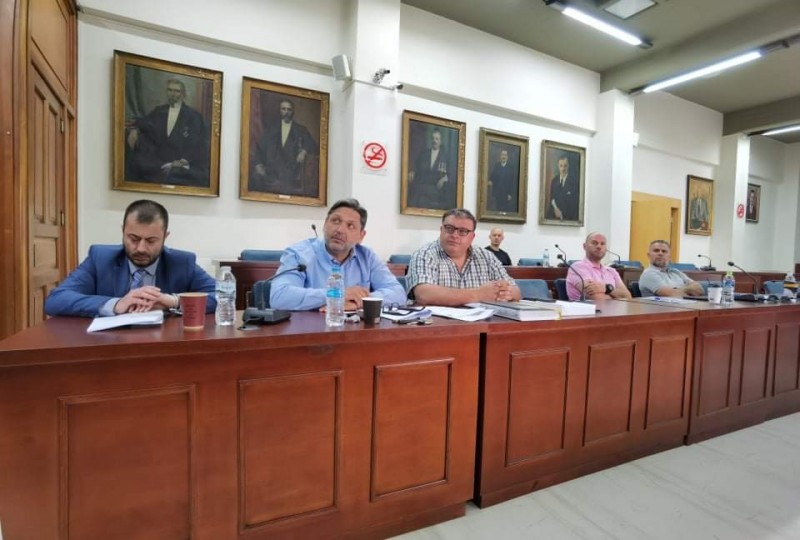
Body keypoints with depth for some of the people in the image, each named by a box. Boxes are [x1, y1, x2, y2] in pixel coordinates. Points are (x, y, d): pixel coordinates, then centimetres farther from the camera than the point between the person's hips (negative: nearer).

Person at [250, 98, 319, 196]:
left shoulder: (301, 130, 16)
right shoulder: (270, 128, 20)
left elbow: (313, 147, 11)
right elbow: (260, 148, 16)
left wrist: (304, 151, -11)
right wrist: (258, 164, -3)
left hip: (291, 173, -2)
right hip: (270, 172, 2)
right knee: (256, 176, -28)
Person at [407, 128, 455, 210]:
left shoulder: (445, 155, 13)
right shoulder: (423, 153, 21)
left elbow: (452, 172, 5)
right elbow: (415, 167, 19)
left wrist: (444, 178, -15)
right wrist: (412, 172, -4)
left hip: (438, 187, -1)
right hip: (422, 186, 2)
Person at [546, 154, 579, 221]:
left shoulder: (574, 180, -5)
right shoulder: (554, 180, 9)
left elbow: (576, 199, -7)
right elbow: (551, 197, 7)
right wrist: (555, 208, -10)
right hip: (554, 214, 3)